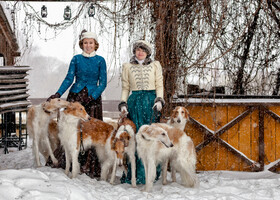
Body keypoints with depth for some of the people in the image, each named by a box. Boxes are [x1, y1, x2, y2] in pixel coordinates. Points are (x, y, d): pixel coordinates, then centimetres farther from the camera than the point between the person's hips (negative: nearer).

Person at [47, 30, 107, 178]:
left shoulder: (100, 60, 5)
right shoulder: (76, 59, 8)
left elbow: (103, 83, 3)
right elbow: (69, 79, 6)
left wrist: (92, 97, -11)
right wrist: (58, 94, -7)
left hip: (93, 98, -1)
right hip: (75, 96, 1)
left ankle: (88, 165, -3)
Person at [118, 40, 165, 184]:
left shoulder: (155, 65, 13)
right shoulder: (128, 67, 15)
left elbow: (159, 85, 8)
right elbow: (125, 87, 14)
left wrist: (159, 101, -6)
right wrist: (123, 103, 1)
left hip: (151, 101, 0)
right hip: (134, 102, 1)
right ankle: (132, 174, -4)